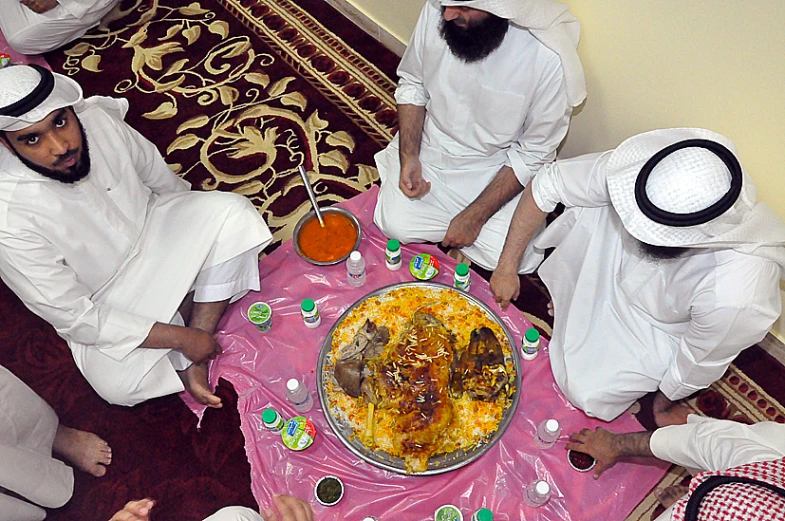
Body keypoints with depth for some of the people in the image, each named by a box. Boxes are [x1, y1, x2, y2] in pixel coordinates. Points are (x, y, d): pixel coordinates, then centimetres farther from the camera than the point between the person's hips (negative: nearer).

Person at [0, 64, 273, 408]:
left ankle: (192, 360, -16)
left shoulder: (98, 119, -19)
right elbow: (73, 316, -24)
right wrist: (181, 337, -24)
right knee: (118, 384, -31)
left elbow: (161, 178, 2)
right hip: (104, 303, -5)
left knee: (233, 211, -20)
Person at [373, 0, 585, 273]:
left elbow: (533, 155, -17)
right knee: (396, 225, -14)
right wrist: (409, 157, -12)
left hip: (496, 166, -2)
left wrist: (474, 217, -19)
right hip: (429, 148, 3)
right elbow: (412, 84, 0)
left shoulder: (550, 57, -28)